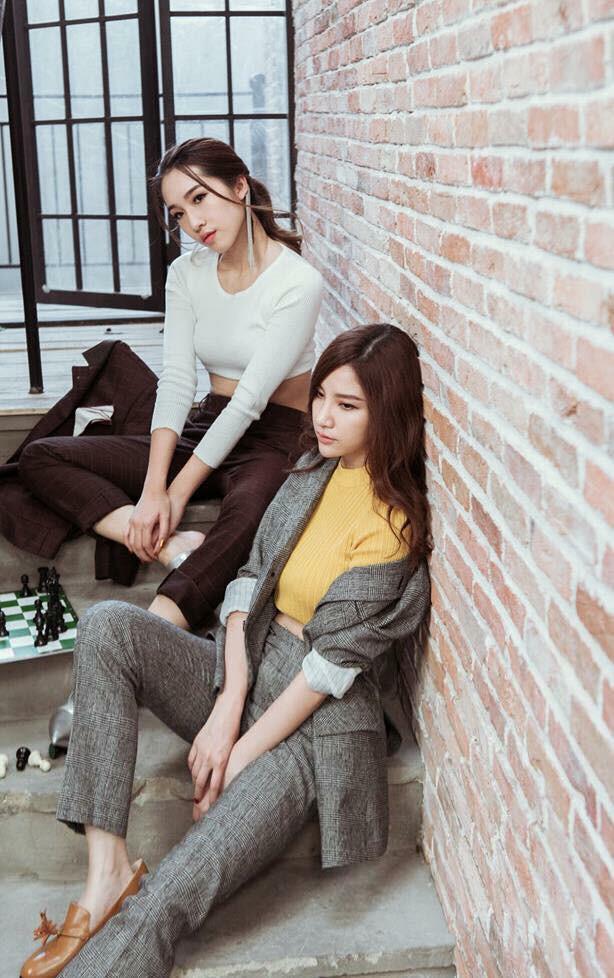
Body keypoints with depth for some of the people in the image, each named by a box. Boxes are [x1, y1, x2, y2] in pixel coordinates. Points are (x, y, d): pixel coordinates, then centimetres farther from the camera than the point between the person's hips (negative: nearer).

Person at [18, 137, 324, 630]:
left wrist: (175, 495, -18)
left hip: (274, 441, -6)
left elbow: (251, 399, -18)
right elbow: (176, 382, -4)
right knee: (40, 458, -7)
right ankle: (177, 549, -26)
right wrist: (153, 489, -16)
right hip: (208, 430, 7)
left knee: (246, 518, -44)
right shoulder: (187, 274, 5)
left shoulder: (298, 283, -14)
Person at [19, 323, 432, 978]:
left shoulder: (394, 523, -14)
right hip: (247, 664, 7)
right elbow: (250, 580, 2)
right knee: (107, 626, -20)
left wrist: (236, 759, -14)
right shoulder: (313, 470, 7)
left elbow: (332, 665, -17)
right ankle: (107, 872, -22)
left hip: (313, 723, -7)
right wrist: (227, 704, -12)